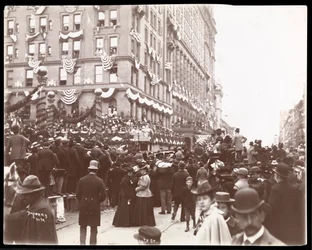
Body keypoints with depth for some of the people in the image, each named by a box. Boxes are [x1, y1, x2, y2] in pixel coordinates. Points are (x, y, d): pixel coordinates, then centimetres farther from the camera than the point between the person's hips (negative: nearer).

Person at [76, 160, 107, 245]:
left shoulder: (81, 180, -3)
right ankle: (92, 243, 10)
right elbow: (103, 195, -8)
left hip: (83, 206, 1)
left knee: (83, 227, 11)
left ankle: (82, 243, 2)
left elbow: (77, 194, -2)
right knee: (94, 228, 8)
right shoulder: (99, 181, -8)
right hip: (95, 207, -1)